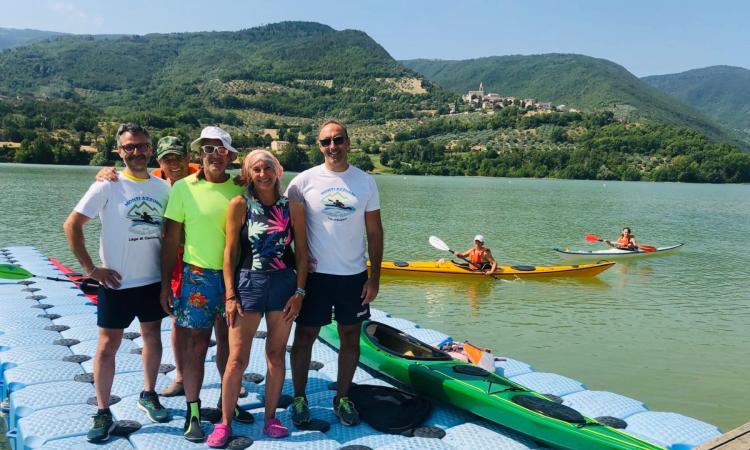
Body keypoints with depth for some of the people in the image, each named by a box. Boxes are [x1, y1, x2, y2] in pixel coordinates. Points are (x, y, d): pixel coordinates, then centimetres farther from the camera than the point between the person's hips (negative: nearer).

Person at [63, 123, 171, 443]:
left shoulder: (162, 187, 2)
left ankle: (148, 396, 33)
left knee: (152, 336, 15)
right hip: (117, 283, -4)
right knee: (108, 345, 3)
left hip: (154, 280, 4)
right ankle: (102, 413, 15)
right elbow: (72, 225, -10)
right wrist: (90, 268, -13)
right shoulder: (107, 186, -9)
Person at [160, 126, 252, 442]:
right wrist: (165, 284, -2)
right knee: (195, 345, 3)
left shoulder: (239, 190, 2)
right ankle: (193, 411, 17)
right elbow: (171, 240, -2)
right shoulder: (183, 187, -4)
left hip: (235, 276, 3)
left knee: (229, 341, 14)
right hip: (198, 276, -2)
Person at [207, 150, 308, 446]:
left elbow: (301, 254, 5)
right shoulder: (240, 205, -2)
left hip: (283, 284, 2)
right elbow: (230, 252, -2)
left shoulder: (292, 207, 3)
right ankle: (224, 423, 14)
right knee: (237, 358, 0)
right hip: (248, 283, -2)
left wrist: (299, 292, -1)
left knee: (276, 356, 9)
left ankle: (270, 419, 24)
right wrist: (230, 295, -6)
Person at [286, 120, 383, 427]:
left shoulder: (365, 182, 2)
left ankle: (342, 398, 26)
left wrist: (375, 277, 0)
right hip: (314, 273, -1)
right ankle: (299, 398, 23)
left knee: (350, 337, 9)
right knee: (305, 335, 6)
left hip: (354, 275, 2)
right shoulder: (305, 180, -3)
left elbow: (374, 232, 4)